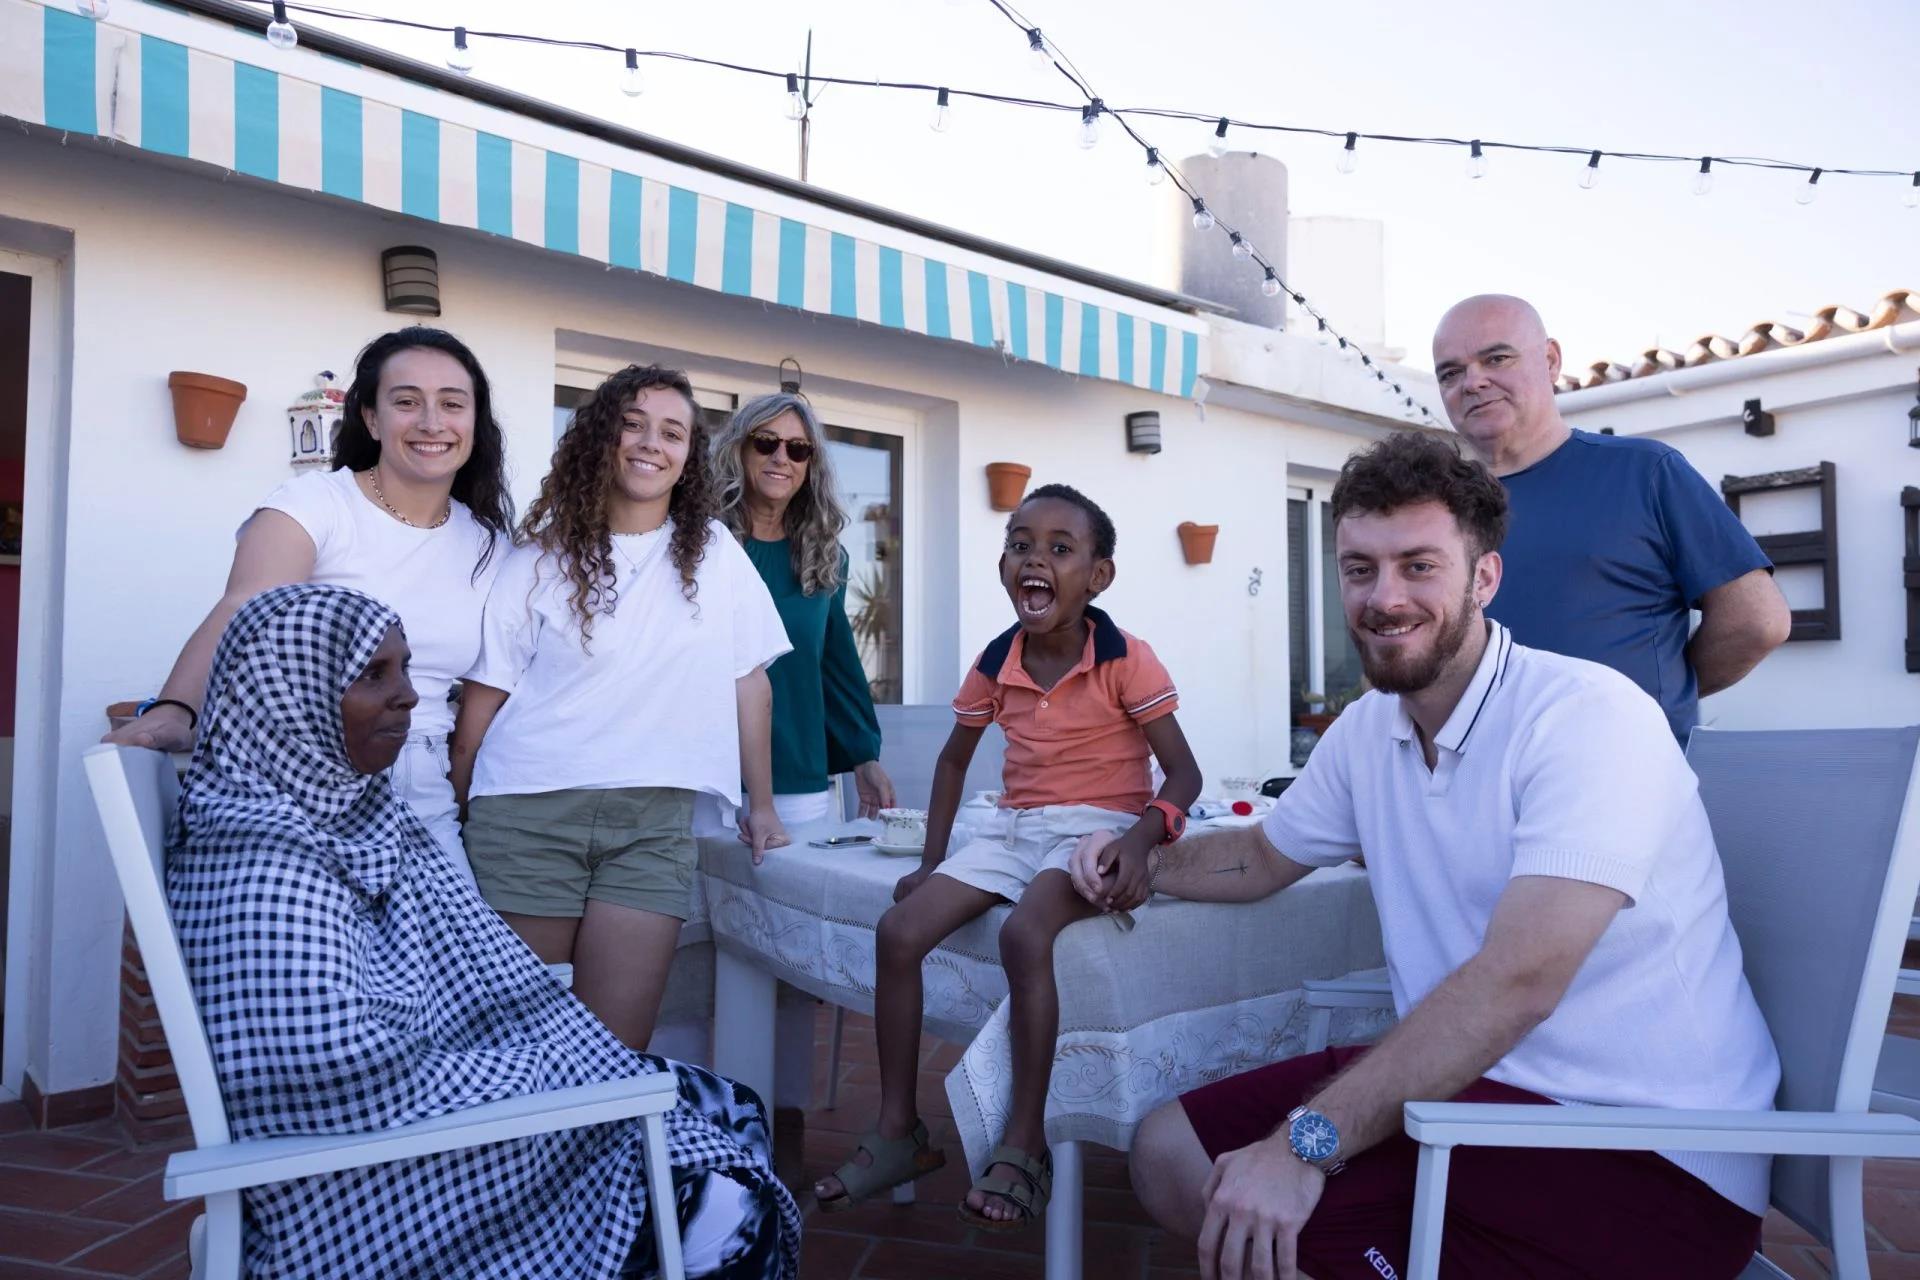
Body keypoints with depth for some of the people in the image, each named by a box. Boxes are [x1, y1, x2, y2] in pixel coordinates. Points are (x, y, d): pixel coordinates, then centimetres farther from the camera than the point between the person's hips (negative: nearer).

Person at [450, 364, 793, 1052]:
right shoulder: (543, 556, 4)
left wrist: (761, 805, 10)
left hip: (655, 820, 1)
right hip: (530, 813, 0)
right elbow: (486, 690, 4)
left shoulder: (716, 554, 7)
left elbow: (748, 679, 10)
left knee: (617, 1045, 0)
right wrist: (456, 816, 2)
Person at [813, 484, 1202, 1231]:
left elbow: (1183, 773, -12)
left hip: (1095, 830, -6)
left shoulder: (1125, 661, -11)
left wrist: (1142, 835, -33)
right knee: (897, 932, -9)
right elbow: (953, 760, 16)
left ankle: (1024, 1149, -19)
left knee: (1024, 935, -35)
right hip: (1012, 829, 6)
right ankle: (898, 1131, 6)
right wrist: (931, 861, 9)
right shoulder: (996, 662, 4)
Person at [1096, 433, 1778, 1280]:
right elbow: (1265, 858, 22)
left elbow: (1516, 981, -30)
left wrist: (1308, 1144, -33)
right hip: (1459, 1082, 8)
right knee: (1170, 1150, 3)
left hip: (1642, 1143, -7)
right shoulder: (1366, 731, 6)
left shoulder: (1588, 717, -20)